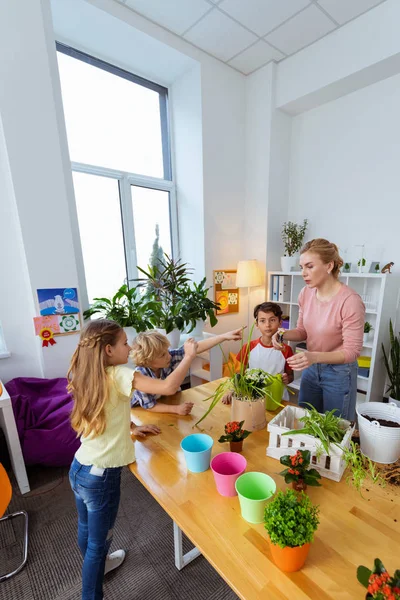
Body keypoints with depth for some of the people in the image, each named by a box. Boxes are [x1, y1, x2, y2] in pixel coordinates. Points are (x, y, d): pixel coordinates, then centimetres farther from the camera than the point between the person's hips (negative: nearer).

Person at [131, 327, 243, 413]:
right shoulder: (140, 376, -32)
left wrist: (224, 336, -33)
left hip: (170, 402, 4)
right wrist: (176, 409, -35)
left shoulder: (170, 356, -24)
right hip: (144, 414, -3)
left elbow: (197, 347, -28)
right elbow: (149, 406, -25)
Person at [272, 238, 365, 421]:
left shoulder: (350, 301, -26)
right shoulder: (305, 293, -8)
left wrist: (315, 356, -37)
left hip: (339, 372, -5)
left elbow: (352, 351, -22)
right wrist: (284, 334, -16)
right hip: (310, 368, 6)